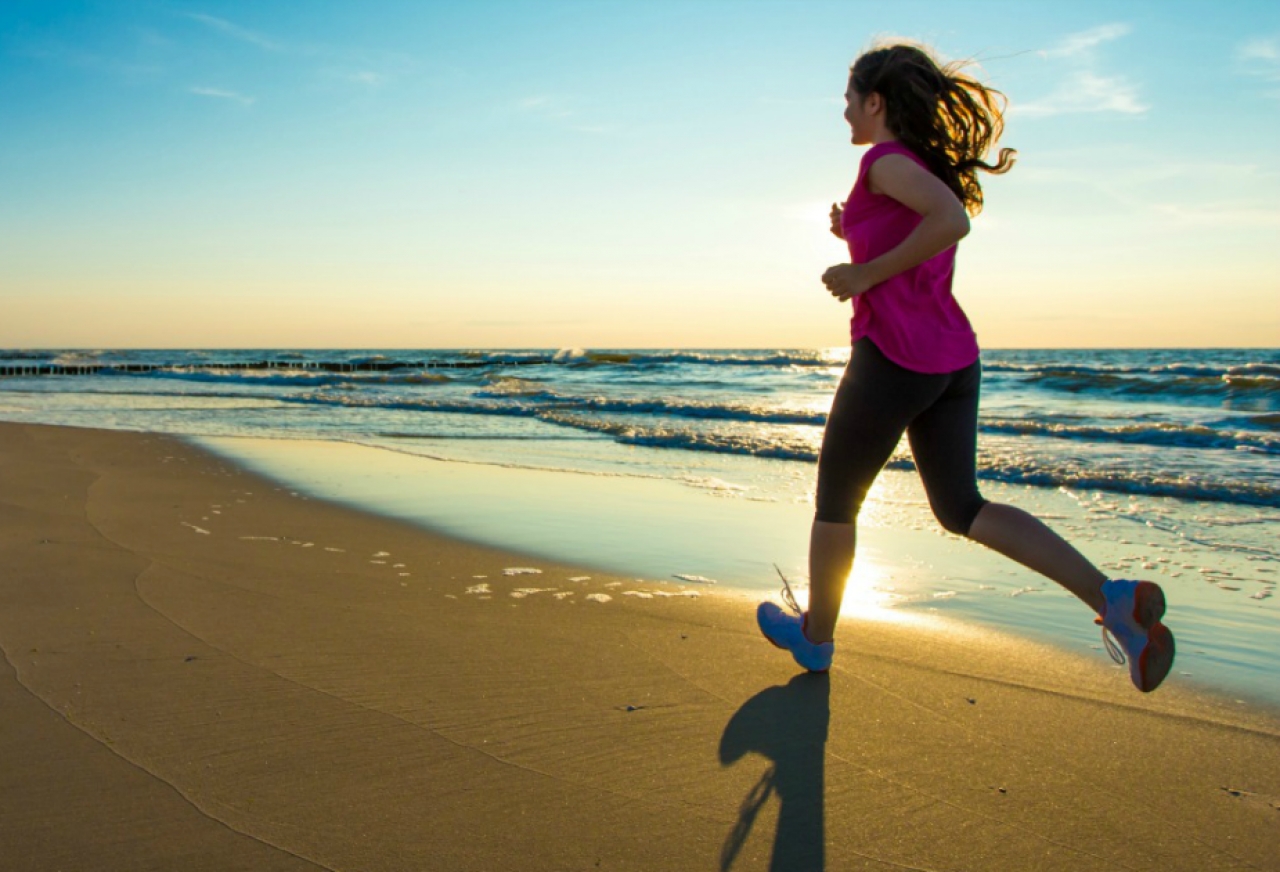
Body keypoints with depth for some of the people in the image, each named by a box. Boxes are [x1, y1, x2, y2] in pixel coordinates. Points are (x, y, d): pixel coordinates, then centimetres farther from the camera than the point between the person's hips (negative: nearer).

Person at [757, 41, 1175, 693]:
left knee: (836, 500, 11)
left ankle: (815, 636, 28)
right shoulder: (933, 165, 18)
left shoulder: (886, 158, -8)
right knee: (961, 509, 14)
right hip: (953, 358, 8)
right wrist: (856, 237, 15)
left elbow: (953, 220, -26)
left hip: (891, 357, -8)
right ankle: (1113, 598, -1)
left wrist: (866, 274, -18)